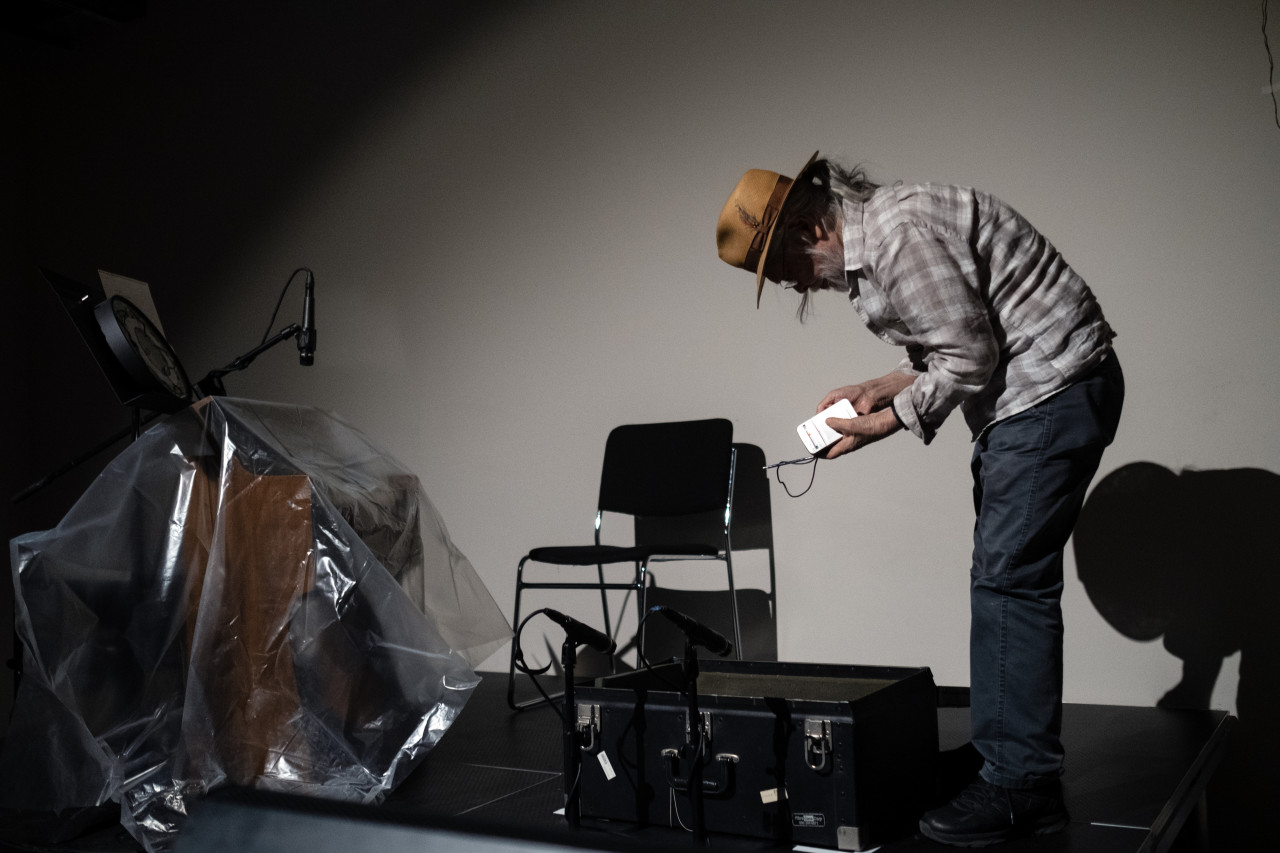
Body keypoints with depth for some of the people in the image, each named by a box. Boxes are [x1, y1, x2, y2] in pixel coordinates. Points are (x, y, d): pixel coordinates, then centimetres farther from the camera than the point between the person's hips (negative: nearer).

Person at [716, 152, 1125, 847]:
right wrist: (882, 388, 7)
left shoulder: (898, 234, -21)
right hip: (1029, 397, 11)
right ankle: (1008, 759, 19)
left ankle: (1021, 788, -5)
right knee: (1003, 577, 11)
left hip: (1052, 386, -11)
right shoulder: (870, 240, 13)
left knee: (1009, 580, -12)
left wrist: (888, 422, -10)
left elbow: (969, 356, -20)